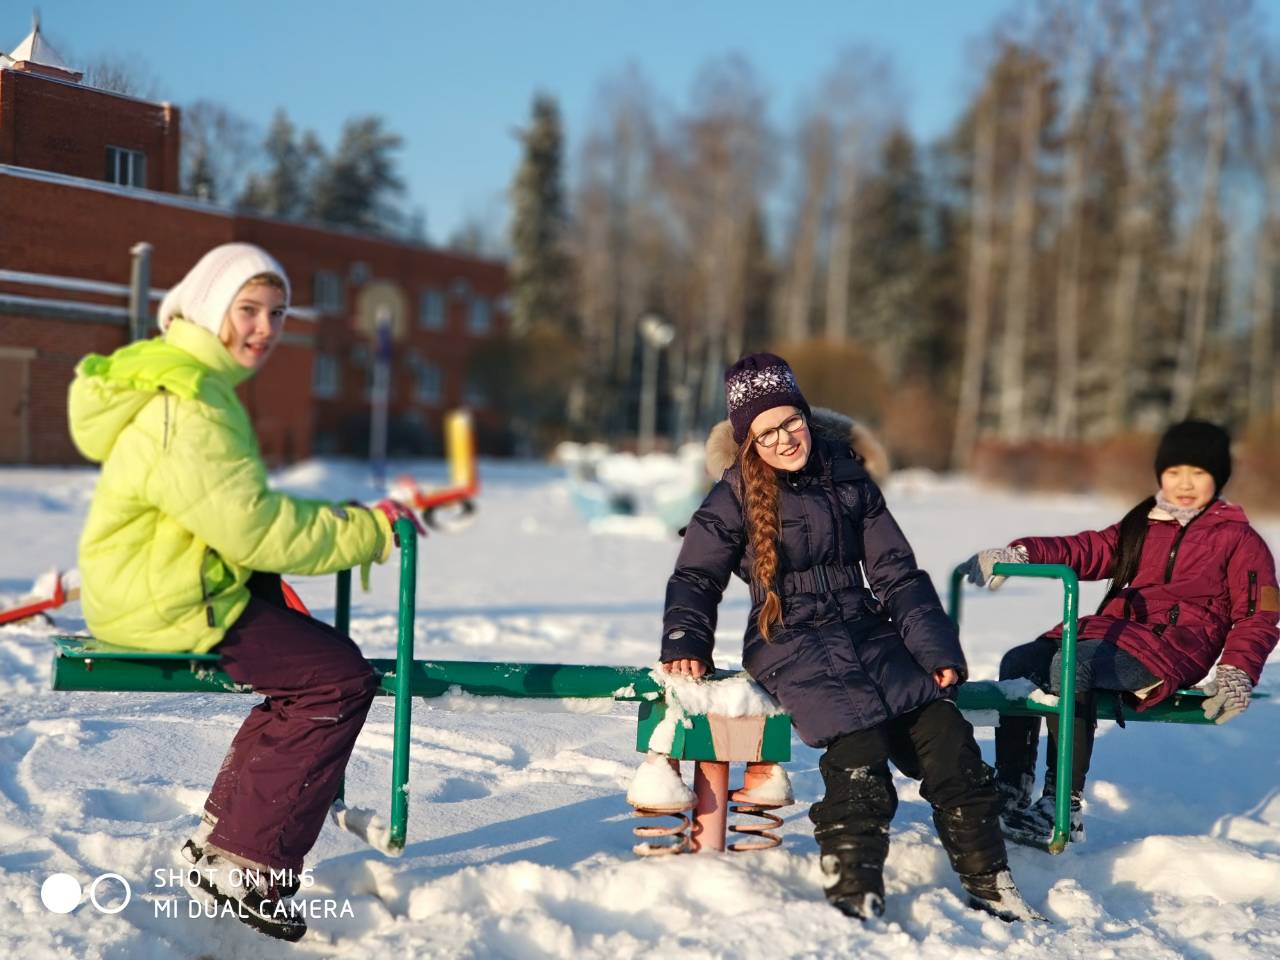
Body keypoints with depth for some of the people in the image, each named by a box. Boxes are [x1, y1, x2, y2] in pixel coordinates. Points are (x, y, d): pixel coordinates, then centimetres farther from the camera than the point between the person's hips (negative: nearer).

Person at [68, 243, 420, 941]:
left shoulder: (196, 380, 13)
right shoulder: (184, 407, -22)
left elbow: (237, 508, 18)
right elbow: (252, 529, -25)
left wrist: (339, 522, 6)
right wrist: (368, 531, -16)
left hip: (166, 587, 11)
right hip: (173, 607, -11)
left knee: (309, 671, 16)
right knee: (340, 677, -12)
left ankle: (221, 836, 21)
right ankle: (243, 866, -7)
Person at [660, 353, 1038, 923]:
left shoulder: (848, 479, 10)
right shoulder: (735, 498, 1)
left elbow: (896, 573, 11)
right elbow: (695, 578, 7)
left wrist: (937, 650, 3)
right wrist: (685, 645, -10)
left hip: (868, 634, 4)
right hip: (792, 645, -4)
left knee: (947, 736, -15)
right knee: (858, 747, -29)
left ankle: (989, 884, -5)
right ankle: (853, 897, -21)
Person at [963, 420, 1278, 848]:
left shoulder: (1239, 539, 7)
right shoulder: (1142, 526, 22)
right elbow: (1087, 550, 11)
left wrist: (1238, 671, -13)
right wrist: (1020, 553, -6)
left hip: (1175, 644, -7)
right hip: (1117, 630, 7)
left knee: (1070, 666, -33)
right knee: (1019, 664, -14)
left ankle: (1064, 811, -31)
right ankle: (1010, 794, -10)